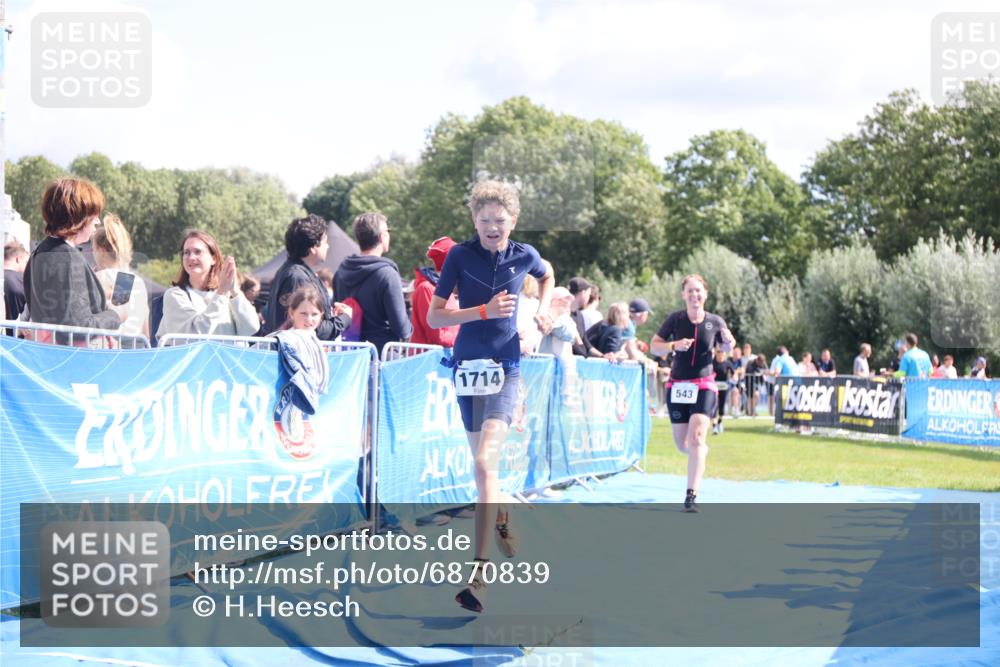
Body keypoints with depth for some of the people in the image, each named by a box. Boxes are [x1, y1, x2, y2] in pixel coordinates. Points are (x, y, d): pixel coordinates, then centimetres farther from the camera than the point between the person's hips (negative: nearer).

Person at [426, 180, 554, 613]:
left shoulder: (524, 255, 0)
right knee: (483, 465, 13)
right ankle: (502, 516, 45)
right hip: (467, 365, 2)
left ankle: (479, 574, -20)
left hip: (505, 367, -2)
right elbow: (434, 316, -6)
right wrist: (484, 310, -17)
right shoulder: (460, 255, -3)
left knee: (485, 464, -18)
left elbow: (547, 276, 26)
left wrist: (543, 311, 9)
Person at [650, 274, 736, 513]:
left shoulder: (715, 322, -1)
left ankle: (692, 495, -19)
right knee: (682, 445, 8)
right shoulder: (674, 319, -3)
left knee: (695, 439, -19)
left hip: (704, 387, -1)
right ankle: (702, 450, 46)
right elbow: (653, 346, -1)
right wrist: (674, 345, -19)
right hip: (678, 386, 2)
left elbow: (725, 348, 16)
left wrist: (729, 343, -8)